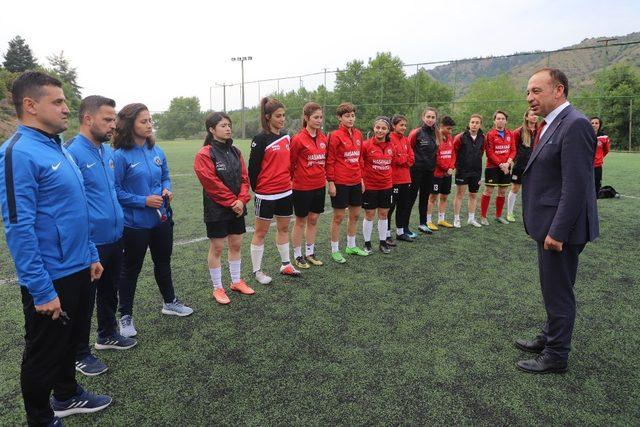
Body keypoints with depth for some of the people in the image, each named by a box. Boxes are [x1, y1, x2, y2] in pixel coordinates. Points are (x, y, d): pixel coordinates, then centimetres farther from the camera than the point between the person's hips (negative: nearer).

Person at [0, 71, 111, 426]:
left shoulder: (58, 147, 9)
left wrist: (91, 255, 15)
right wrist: (42, 290, -22)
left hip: (77, 270, 8)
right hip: (50, 279, -8)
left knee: (71, 340, 24)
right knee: (44, 354, 12)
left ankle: (67, 395, 45)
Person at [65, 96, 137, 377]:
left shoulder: (108, 151, 7)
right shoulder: (72, 153, -19)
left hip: (115, 237, 8)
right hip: (90, 243, -8)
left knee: (109, 291, 23)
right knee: (84, 300, 9)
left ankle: (108, 335, 43)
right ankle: (80, 354, 27)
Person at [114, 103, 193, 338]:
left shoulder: (157, 151, 2)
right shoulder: (121, 155, -16)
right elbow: (115, 191, -15)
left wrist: (166, 189, -6)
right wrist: (144, 201, -20)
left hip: (162, 219, 6)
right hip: (135, 223, -6)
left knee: (163, 262, 21)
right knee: (131, 268, 10)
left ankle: (170, 302, 41)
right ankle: (125, 316, 28)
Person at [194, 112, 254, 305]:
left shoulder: (235, 152, 7)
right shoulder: (205, 154, -12)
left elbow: (244, 178, 4)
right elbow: (212, 184, -18)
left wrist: (242, 200, -10)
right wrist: (232, 202, -16)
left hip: (237, 207, 6)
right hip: (216, 209, -6)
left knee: (236, 245, 14)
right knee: (217, 248, 4)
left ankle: (236, 281, 31)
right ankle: (218, 288, 18)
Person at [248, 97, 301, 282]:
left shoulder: (286, 137, 8)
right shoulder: (261, 139, -12)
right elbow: (253, 166, -10)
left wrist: (288, 180, 14)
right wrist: (256, 188, -2)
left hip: (285, 192, 7)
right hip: (266, 195, -7)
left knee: (284, 228, 16)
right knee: (260, 232, 5)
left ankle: (286, 265, 30)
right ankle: (257, 270, 16)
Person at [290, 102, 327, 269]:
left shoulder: (323, 138, 4)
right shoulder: (298, 139, -14)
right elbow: (290, 163, -8)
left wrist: (325, 177, 11)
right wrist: (292, 180, -1)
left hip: (319, 186, 6)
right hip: (302, 187, -6)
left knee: (313, 219, 13)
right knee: (301, 221, 7)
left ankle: (310, 253, 27)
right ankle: (298, 255, 21)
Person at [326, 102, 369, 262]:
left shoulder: (358, 134, 9)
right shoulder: (335, 136, -10)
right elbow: (330, 160, -11)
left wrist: (361, 178, 14)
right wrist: (331, 182, -14)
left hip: (356, 182, 7)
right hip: (340, 183, -7)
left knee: (355, 214, 14)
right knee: (338, 216, 2)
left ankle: (351, 246, 30)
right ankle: (335, 250, 14)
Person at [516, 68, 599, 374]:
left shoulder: (575, 125, -18)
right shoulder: (551, 124, 12)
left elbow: (576, 185, -23)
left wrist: (557, 231, -23)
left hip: (560, 227, -10)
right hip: (548, 224, 10)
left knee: (558, 291, 4)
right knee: (553, 288, 22)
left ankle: (556, 356, 19)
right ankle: (549, 338, 39)